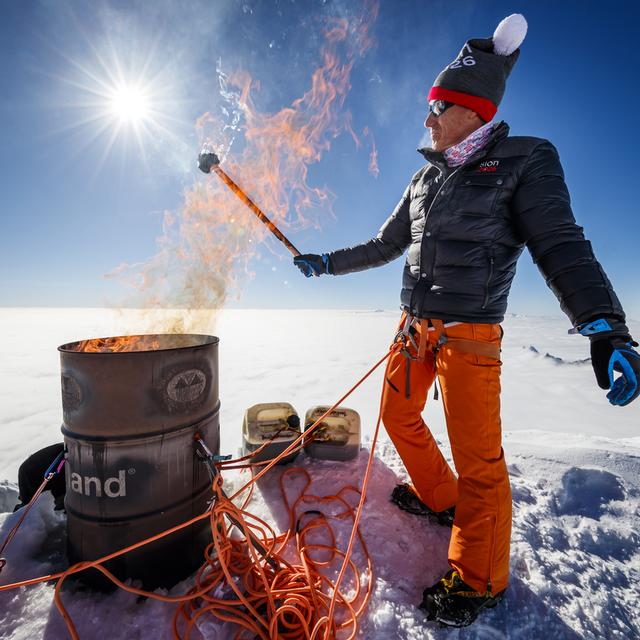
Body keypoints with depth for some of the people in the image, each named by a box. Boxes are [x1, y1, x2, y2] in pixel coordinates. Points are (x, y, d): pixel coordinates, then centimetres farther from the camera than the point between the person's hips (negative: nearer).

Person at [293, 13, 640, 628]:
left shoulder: (525, 161, -2)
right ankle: (439, 498, 41)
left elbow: (561, 248, -12)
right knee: (399, 417, 16)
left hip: (469, 331, -7)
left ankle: (478, 578, 21)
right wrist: (326, 262, 22)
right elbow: (384, 245, 21)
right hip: (414, 324, 7)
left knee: (477, 456, -3)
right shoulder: (426, 176, 15)